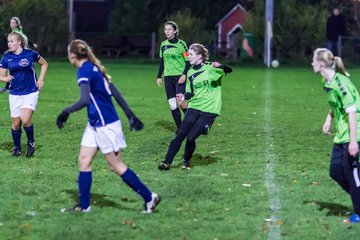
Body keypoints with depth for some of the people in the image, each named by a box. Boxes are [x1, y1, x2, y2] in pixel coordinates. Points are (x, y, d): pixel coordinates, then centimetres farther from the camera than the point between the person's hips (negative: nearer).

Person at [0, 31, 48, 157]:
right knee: (15, 123, 4)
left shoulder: (30, 54, -6)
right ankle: (17, 147, 27)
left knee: (25, 120, -18)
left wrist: (40, 80, 2)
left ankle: (31, 142, 8)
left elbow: (44, 64, 11)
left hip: (30, 92, -3)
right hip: (15, 94, 3)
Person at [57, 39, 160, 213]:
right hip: (95, 124, 10)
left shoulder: (84, 70, -19)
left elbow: (85, 100, -31)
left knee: (116, 165, 0)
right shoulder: (92, 67, 10)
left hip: (105, 124, -10)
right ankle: (83, 206, 10)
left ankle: (149, 197, 8)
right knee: (83, 161, 7)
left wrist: (66, 112, -23)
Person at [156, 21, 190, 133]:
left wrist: (184, 75, -15)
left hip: (179, 76, -5)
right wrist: (159, 76, 15)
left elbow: (188, 61, -4)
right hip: (168, 77, 5)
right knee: (172, 104, -1)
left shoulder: (181, 44, -4)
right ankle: (179, 128, 8)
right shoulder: (163, 45, 12)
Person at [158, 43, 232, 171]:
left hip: (209, 111, -4)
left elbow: (229, 70, -15)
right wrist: (184, 96, -4)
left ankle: (186, 161, 15)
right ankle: (167, 162, -5)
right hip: (193, 108, 4)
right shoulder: (190, 72, 11)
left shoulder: (211, 68, -5)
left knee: (191, 137, -9)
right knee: (180, 135, -8)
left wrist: (220, 66, -36)